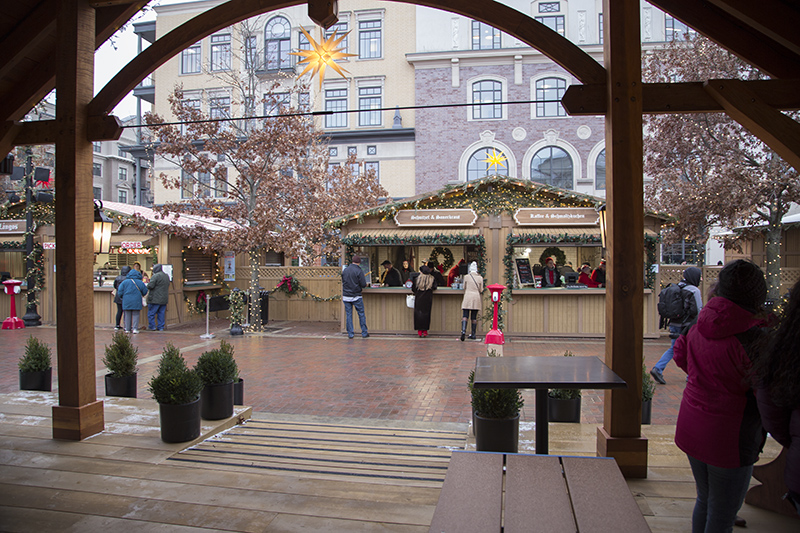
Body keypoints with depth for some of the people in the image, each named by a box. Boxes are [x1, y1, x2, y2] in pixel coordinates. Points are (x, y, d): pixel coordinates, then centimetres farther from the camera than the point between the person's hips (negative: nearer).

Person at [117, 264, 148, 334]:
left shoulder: (125, 282, 0)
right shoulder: (139, 282, 0)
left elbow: (120, 292, -2)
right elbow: (145, 292, 4)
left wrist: (122, 297, 17)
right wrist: (140, 295, 25)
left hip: (127, 301, 1)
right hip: (136, 302, -1)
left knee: (127, 315, 8)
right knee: (135, 315, 3)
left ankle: (127, 329, 10)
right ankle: (135, 329, -4)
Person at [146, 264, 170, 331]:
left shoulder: (155, 276, -14)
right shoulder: (166, 276, 12)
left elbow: (150, 286, -20)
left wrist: (147, 285, 1)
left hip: (155, 299, -7)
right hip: (164, 299, 7)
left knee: (151, 313, 3)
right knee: (161, 314, 9)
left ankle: (152, 327, 4)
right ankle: (161, 327, 9)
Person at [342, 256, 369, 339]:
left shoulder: (344, 270, 4)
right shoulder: (359, 271, -10)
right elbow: (363, 284, -12)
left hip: (346, 296, 3)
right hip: (356, 296, -3)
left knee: (348, 315, 7)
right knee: (361, 314, 7)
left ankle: (350, 334, 8)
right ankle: (364, 333, 12)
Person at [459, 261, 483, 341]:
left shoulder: (466, 277, 0)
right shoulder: (480, 278, 3)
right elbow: (481, 290, 6)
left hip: (467, 297, -2)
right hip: (476, 298, 2)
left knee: (465, 316, -5)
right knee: (474, 317, 8)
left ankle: (463, 331, -26)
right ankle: (473, 334, 11)